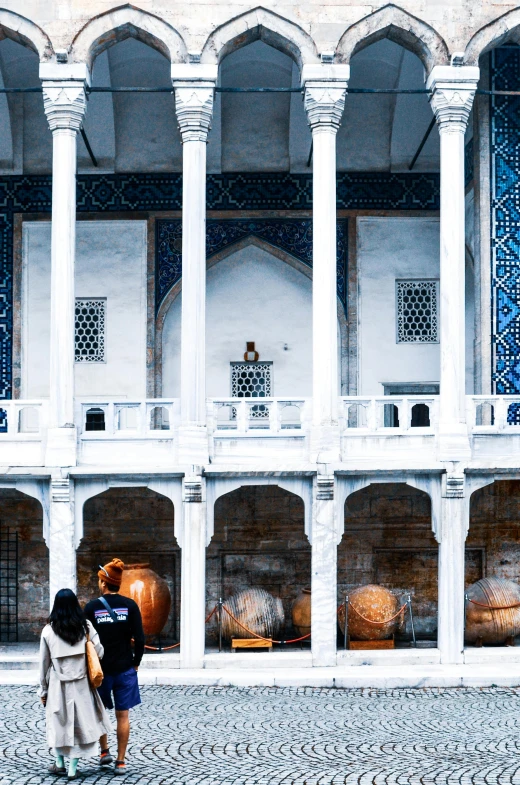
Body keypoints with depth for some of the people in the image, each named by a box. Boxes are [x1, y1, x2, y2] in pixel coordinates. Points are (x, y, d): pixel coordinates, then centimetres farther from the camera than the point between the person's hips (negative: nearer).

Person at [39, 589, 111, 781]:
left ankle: (59, 763, 23)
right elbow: (99, 653, -8)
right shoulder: (85, 627, -4)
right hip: (81, 684, 0)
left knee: (58, 721, 15)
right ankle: (73, 768, 9)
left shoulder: (48, 630, -5)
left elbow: (44, 663, 0)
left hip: (58, 685, 0)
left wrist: (43, 690, 9)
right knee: (79, 722, 8)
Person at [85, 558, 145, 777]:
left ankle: (104, 751, 17)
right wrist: (136, 662, 7)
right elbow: (139, 638, -6)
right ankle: (120, 762, 8)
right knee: (122, 716, 6)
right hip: (125, 669, 1)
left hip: (99, 669, -1)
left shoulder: (91, 607, -7)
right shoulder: (130, 605, -4)